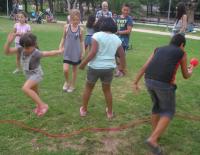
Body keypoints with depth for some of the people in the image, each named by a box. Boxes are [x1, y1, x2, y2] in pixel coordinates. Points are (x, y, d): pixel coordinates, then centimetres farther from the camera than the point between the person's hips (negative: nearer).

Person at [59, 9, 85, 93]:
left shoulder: (80, 29, -6)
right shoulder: (66, 27, -5)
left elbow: (82, 41, 3)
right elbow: (63, 38, 6)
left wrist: (83, 52, -2)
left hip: (76, 52, 0)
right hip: (67, 52, 0)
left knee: (74, 69, 13)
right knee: (65, 70, -9)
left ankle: (72, 85, 30)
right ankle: (67, 81, 22)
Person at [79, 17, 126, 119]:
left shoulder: (97, 35, -9)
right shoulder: (117, 39, 5)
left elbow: (93, 53, -18)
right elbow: (122, 54, 10)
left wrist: (83, 63, -9)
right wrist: (122, 67, 23)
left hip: (95, 67, -3)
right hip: (109, 68, 4)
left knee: (88, 88, 17)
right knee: (107, 90, 20)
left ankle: (84, 110, 28)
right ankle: (110, 112, 29)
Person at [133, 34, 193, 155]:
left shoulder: (159, 49, 23)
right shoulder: (182, 53, 11)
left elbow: (144, 67, 15)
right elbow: (185, 76, 20)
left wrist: (136, 82, 18)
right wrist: (190, 72, 43)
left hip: (149, 80, 6)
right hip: (164, 83, -5)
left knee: (157, 106, 27)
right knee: (169, 111, 10)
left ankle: (155, 133, 36)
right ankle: (153, 139, -2)